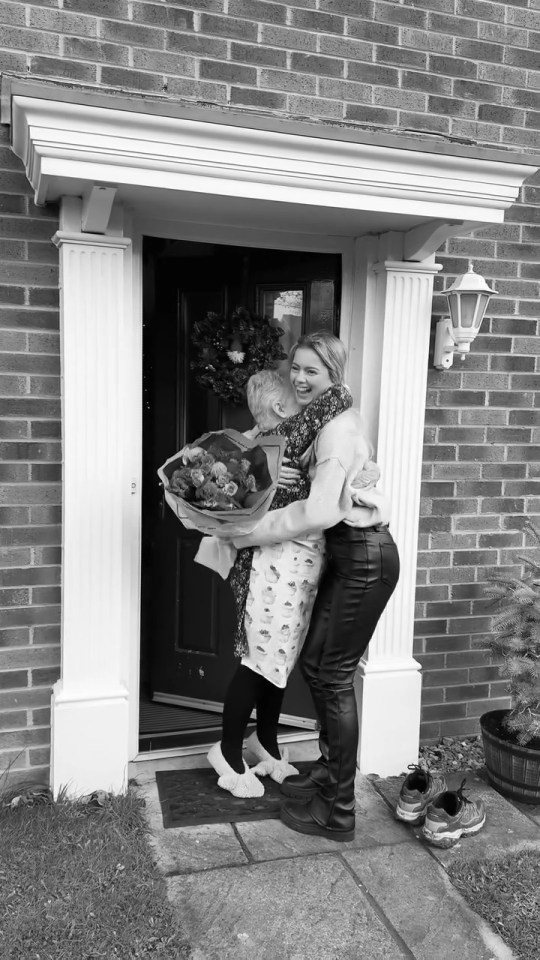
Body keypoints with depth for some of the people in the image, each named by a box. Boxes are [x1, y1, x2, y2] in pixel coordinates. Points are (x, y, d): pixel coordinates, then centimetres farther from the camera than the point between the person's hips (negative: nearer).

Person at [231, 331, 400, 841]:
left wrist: (251, 533, -20)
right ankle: (330, 770, 34)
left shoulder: (338, 428, -19)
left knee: (334, 675, -1)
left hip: (365, 557, -9)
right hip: (344, 554, 9)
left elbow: (321, 510, -28)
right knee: (313, 661, 16)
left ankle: (338, 812, 14)